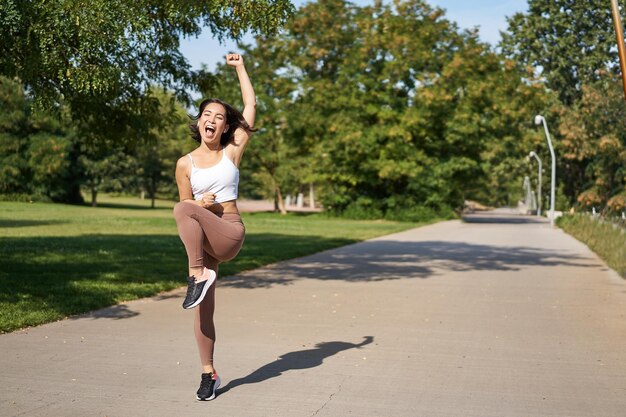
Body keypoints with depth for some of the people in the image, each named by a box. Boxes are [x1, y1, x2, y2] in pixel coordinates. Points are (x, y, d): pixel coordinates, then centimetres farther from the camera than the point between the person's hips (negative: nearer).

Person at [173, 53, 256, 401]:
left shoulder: (232, 153, 3)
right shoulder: (186, 164, 6)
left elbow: (251, 105, 2)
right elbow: (189, 204, 12)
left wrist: (240, 67, 7)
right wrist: (202, 203, -11)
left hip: (230, 233, -3)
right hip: (201, 239, 3)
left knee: (182, 209, -31)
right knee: (204, 308, 1)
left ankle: (198, 275, -24)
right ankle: (209, 374, 15)